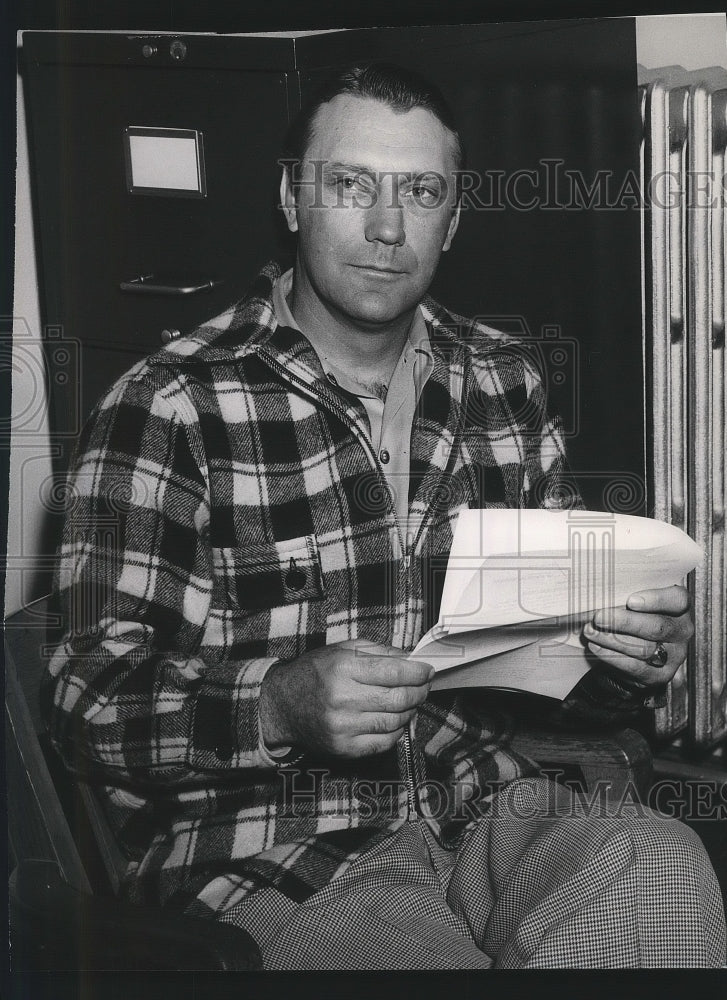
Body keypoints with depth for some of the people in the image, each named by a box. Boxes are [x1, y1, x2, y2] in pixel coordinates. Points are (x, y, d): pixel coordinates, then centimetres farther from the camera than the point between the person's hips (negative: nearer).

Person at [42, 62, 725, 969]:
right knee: (414, 950, -34)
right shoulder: (169, 408, -7)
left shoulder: (504, 383, 10)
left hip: (481, 808, 5)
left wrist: (628, 652, -4)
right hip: (267, 856, -4)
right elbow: (91, 702, -8)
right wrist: (280, 706, -25)